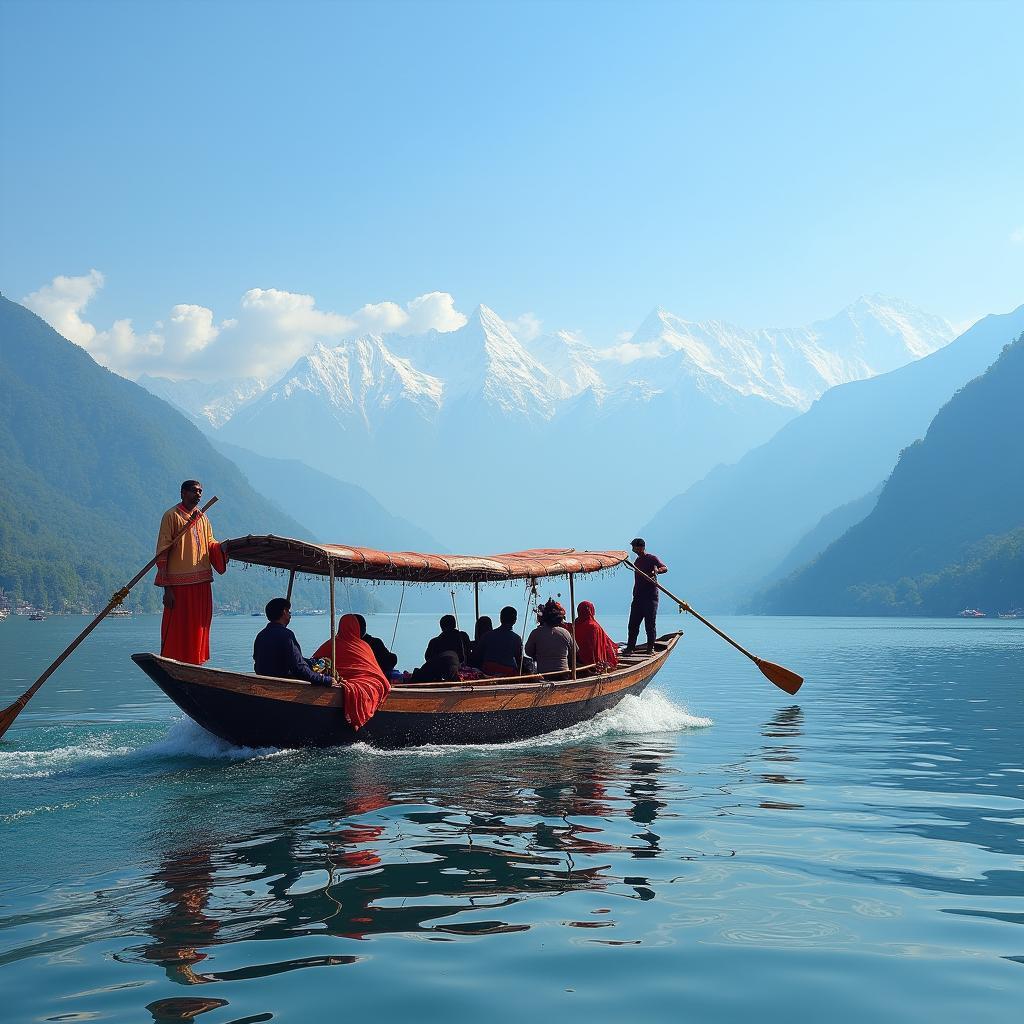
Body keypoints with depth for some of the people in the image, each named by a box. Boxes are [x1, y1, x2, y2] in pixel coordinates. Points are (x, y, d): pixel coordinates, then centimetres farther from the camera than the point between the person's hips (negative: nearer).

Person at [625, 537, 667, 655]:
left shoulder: (652, 558, -5)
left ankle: (651, 648, 2)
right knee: (633, 623, 4)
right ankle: (630, 647, 8)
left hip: (650, 596, -7)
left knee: (650, 624, -4)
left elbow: (664, 568, -21)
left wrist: (656, 571, -41)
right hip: (638, 596, 7)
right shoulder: (637, 561, 17)